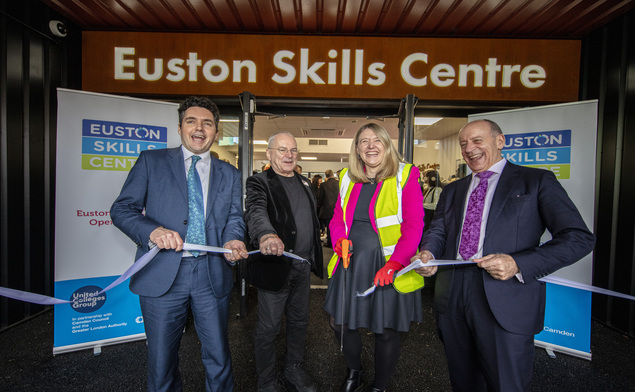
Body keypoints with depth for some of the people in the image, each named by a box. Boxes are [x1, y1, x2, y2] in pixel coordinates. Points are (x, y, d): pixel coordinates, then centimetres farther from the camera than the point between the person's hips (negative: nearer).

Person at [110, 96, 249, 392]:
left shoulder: (230, 175, 12)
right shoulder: (151, 161, 6)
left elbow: (234, 217, 7)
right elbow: (122, 208, 1)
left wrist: (232, 241, -15)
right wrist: (152, 231, -18)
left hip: (212, 276, 2)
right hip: (162, 275, -1)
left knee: (218, 357, 12)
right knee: (161, 359, 13)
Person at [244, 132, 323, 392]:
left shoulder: (304, 182, 12)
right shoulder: (259, 182, -9)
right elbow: (255, 211, -30)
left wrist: (314, 258, 15)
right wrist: (266, 235, -51)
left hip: (303, 265, 7)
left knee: (299, 321, 21)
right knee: (268, 328, 8)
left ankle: (294, 369, 43)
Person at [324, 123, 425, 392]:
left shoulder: (405, 175, -6)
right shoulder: (348, 178, 8)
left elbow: (414, 225, -12)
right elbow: (337, 218, 14)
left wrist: (394, 263, -22)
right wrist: (340, 240, -7)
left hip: (389, 266, -4)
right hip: (351, 263, 5)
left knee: (386, 332, 8)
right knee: (340, 323, 14)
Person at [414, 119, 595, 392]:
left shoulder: (537, 181, 2)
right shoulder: (452, 190, 17)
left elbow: (579, 237, -6)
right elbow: (438, 230, 12)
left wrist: (518, 264, -20)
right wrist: (427, 253, -12)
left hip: (506, 301, -4)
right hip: (452, 297, 5)